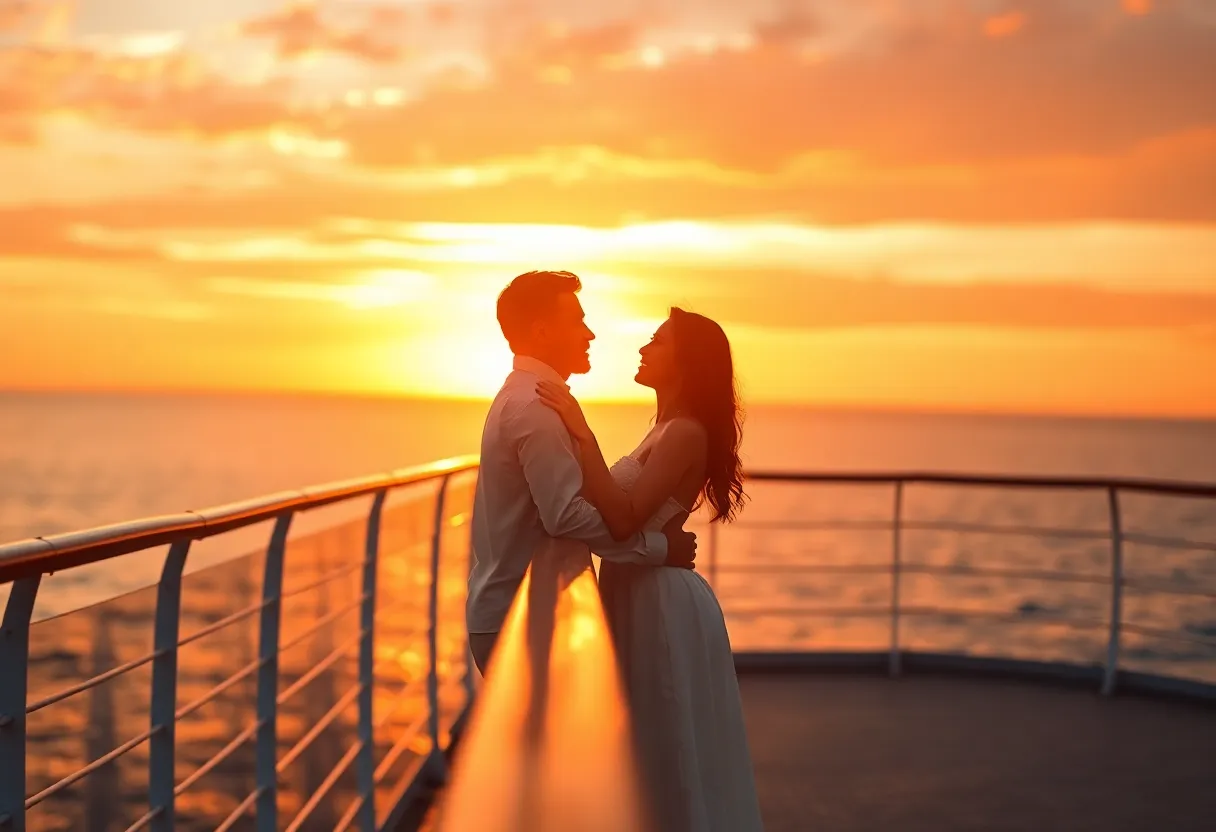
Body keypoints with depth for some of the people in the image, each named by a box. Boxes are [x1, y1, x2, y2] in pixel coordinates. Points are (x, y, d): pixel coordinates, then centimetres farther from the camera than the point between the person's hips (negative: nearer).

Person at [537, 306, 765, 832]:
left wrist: (583, 434, -28)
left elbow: (623, 520, -27)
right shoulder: (668, 429, 14)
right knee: (658, 753, 19)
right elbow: (625, 513, 14)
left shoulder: (686, 433, -17)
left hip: (662, 605, -10)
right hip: (642, 597, 10)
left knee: (673, 754, 2)